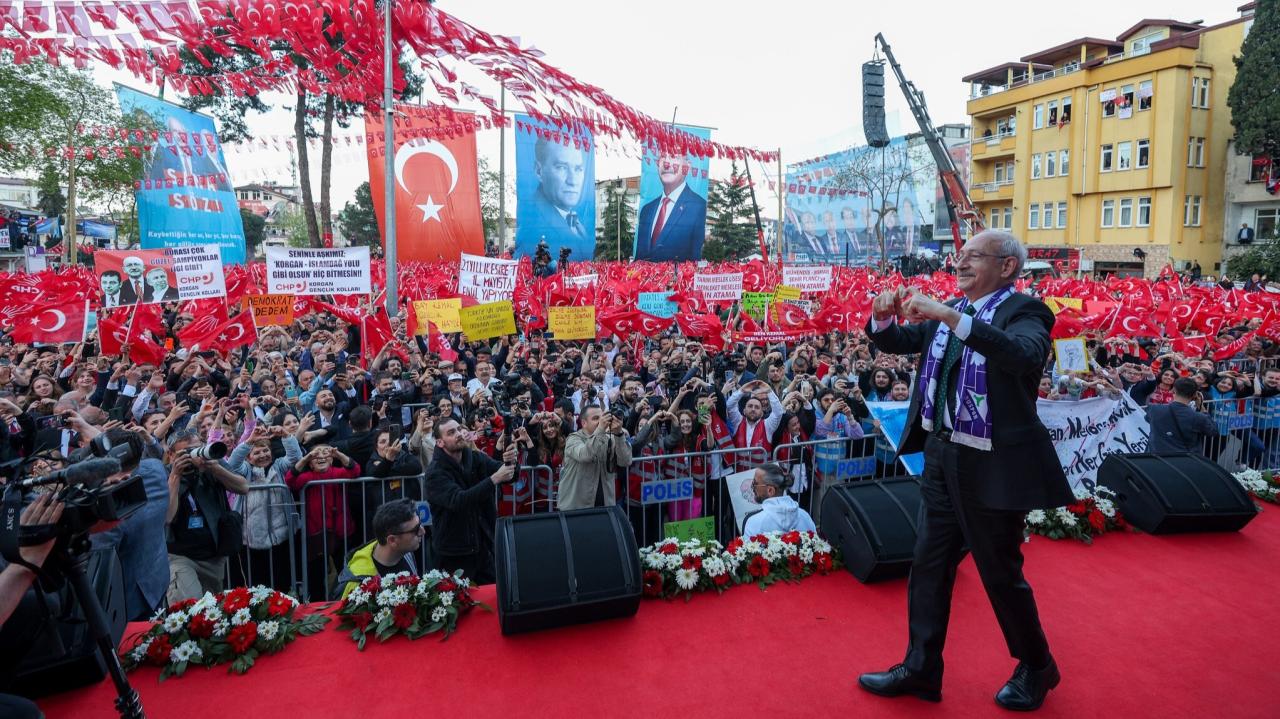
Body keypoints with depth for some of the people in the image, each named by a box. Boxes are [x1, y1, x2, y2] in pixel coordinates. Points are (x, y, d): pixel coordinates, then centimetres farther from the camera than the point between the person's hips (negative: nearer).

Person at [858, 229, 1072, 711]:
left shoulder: (1025, 311, -12)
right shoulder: (948, 311, 8)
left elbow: (1025, 355, -32)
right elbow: (897, 342, 12)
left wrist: (953, 317, -39)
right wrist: (884, 318, -10)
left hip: (993, 465, -6)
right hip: (941, 455, 7)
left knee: (1001, 573, 10)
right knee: (929, 567, 12)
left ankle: (1036, 667, 36)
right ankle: (921, 669, 27)